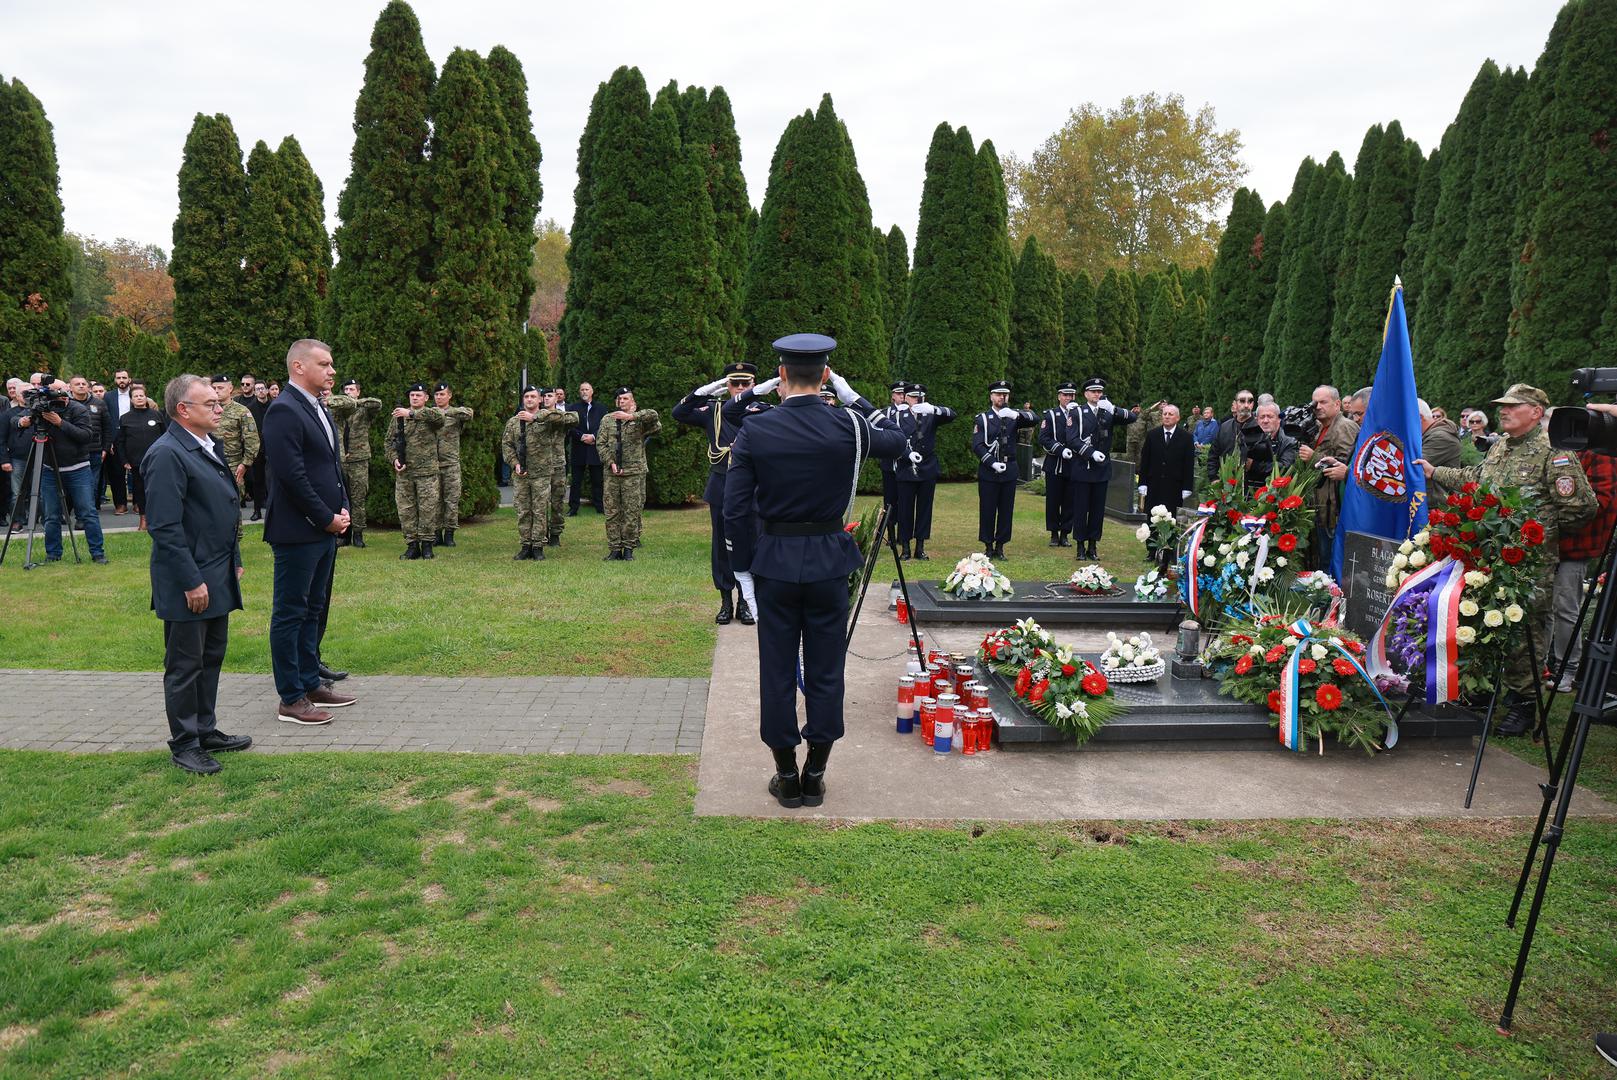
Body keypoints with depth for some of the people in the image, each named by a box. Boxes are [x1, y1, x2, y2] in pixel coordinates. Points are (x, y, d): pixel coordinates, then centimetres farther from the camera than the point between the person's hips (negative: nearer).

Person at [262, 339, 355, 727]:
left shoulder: (319, 409, 15)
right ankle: (291, 699, 7)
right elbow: (292, 476, -20)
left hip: (325, 529, 9)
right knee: (290, 613, 0)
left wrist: (342, 509, 6)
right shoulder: (284, 411, -15)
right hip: (298, 531, -9)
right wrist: (327, 518, -14)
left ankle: (310, 683, 27)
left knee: (313, 610, 17)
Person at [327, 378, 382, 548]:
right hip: (339, 460, 2)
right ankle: (344, 533, 13)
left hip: (359, 460, -2)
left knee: (358, 499, -1)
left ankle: (358, 534, 6)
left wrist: (356, 401, -11)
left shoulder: (364, 410, 4)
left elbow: (377, 403, -15)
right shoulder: (336, 409, 10)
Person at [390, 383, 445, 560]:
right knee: (406, 510, 4)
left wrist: (411, 413, -29)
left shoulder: (431, 413, 2)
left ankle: (427, 544, 8)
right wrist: (395, 459, -4)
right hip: (403, 472, 3)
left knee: (428, 509, -1)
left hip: (426, 472, -3)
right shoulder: (399, 416, 12)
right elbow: (391, 440, 14)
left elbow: (438, 416, -24)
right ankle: (412, 545, 11)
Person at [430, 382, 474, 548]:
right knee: (435, 500, 4)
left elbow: (469, 413, -18)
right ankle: (436, 533, 11)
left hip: (451, 464, -1)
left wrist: (446, 411, -23)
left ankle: (449, 534, 7)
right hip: (432, 464, 1)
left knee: (452, 499, -1)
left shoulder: (456, 413, 4)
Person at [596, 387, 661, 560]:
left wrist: (631, 416, -23)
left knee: (631, 512, -1)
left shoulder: (640, 420, 2)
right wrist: (610, 462, -5)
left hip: (634, 473, -3)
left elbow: (653, 415, -20)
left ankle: (629, 548, 9)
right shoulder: (607, 420, 12)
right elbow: (600, 443, 8)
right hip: (612, 473, 3)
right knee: (612, 513, 3)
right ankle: (614, 549, 9)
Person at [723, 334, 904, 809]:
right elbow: (896, 442, 14)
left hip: (773, 562, 0)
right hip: (830, 563, 1)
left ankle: (786, 776, 20)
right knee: (825, 671, 10)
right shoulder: (847, 426, -7)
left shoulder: (754, 431, -8)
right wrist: (853, 397, 16)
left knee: (777, 672, 10)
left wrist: (743, 568, 3)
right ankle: (815, 776, 19)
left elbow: (735, 510, -8)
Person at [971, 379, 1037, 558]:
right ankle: (988, 546, 9)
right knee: (987, 510, 0)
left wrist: (1016, 415, -28)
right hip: (988, 472, -3)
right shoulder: (982, 418, 2)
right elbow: (977, 445, -6)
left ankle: (1000, 546, 13)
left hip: (1009, 470, 3)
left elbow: (1035, 420, -10)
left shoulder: (1013, 416, 9)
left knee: (1006, 510, 5)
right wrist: (992, 463, -17)